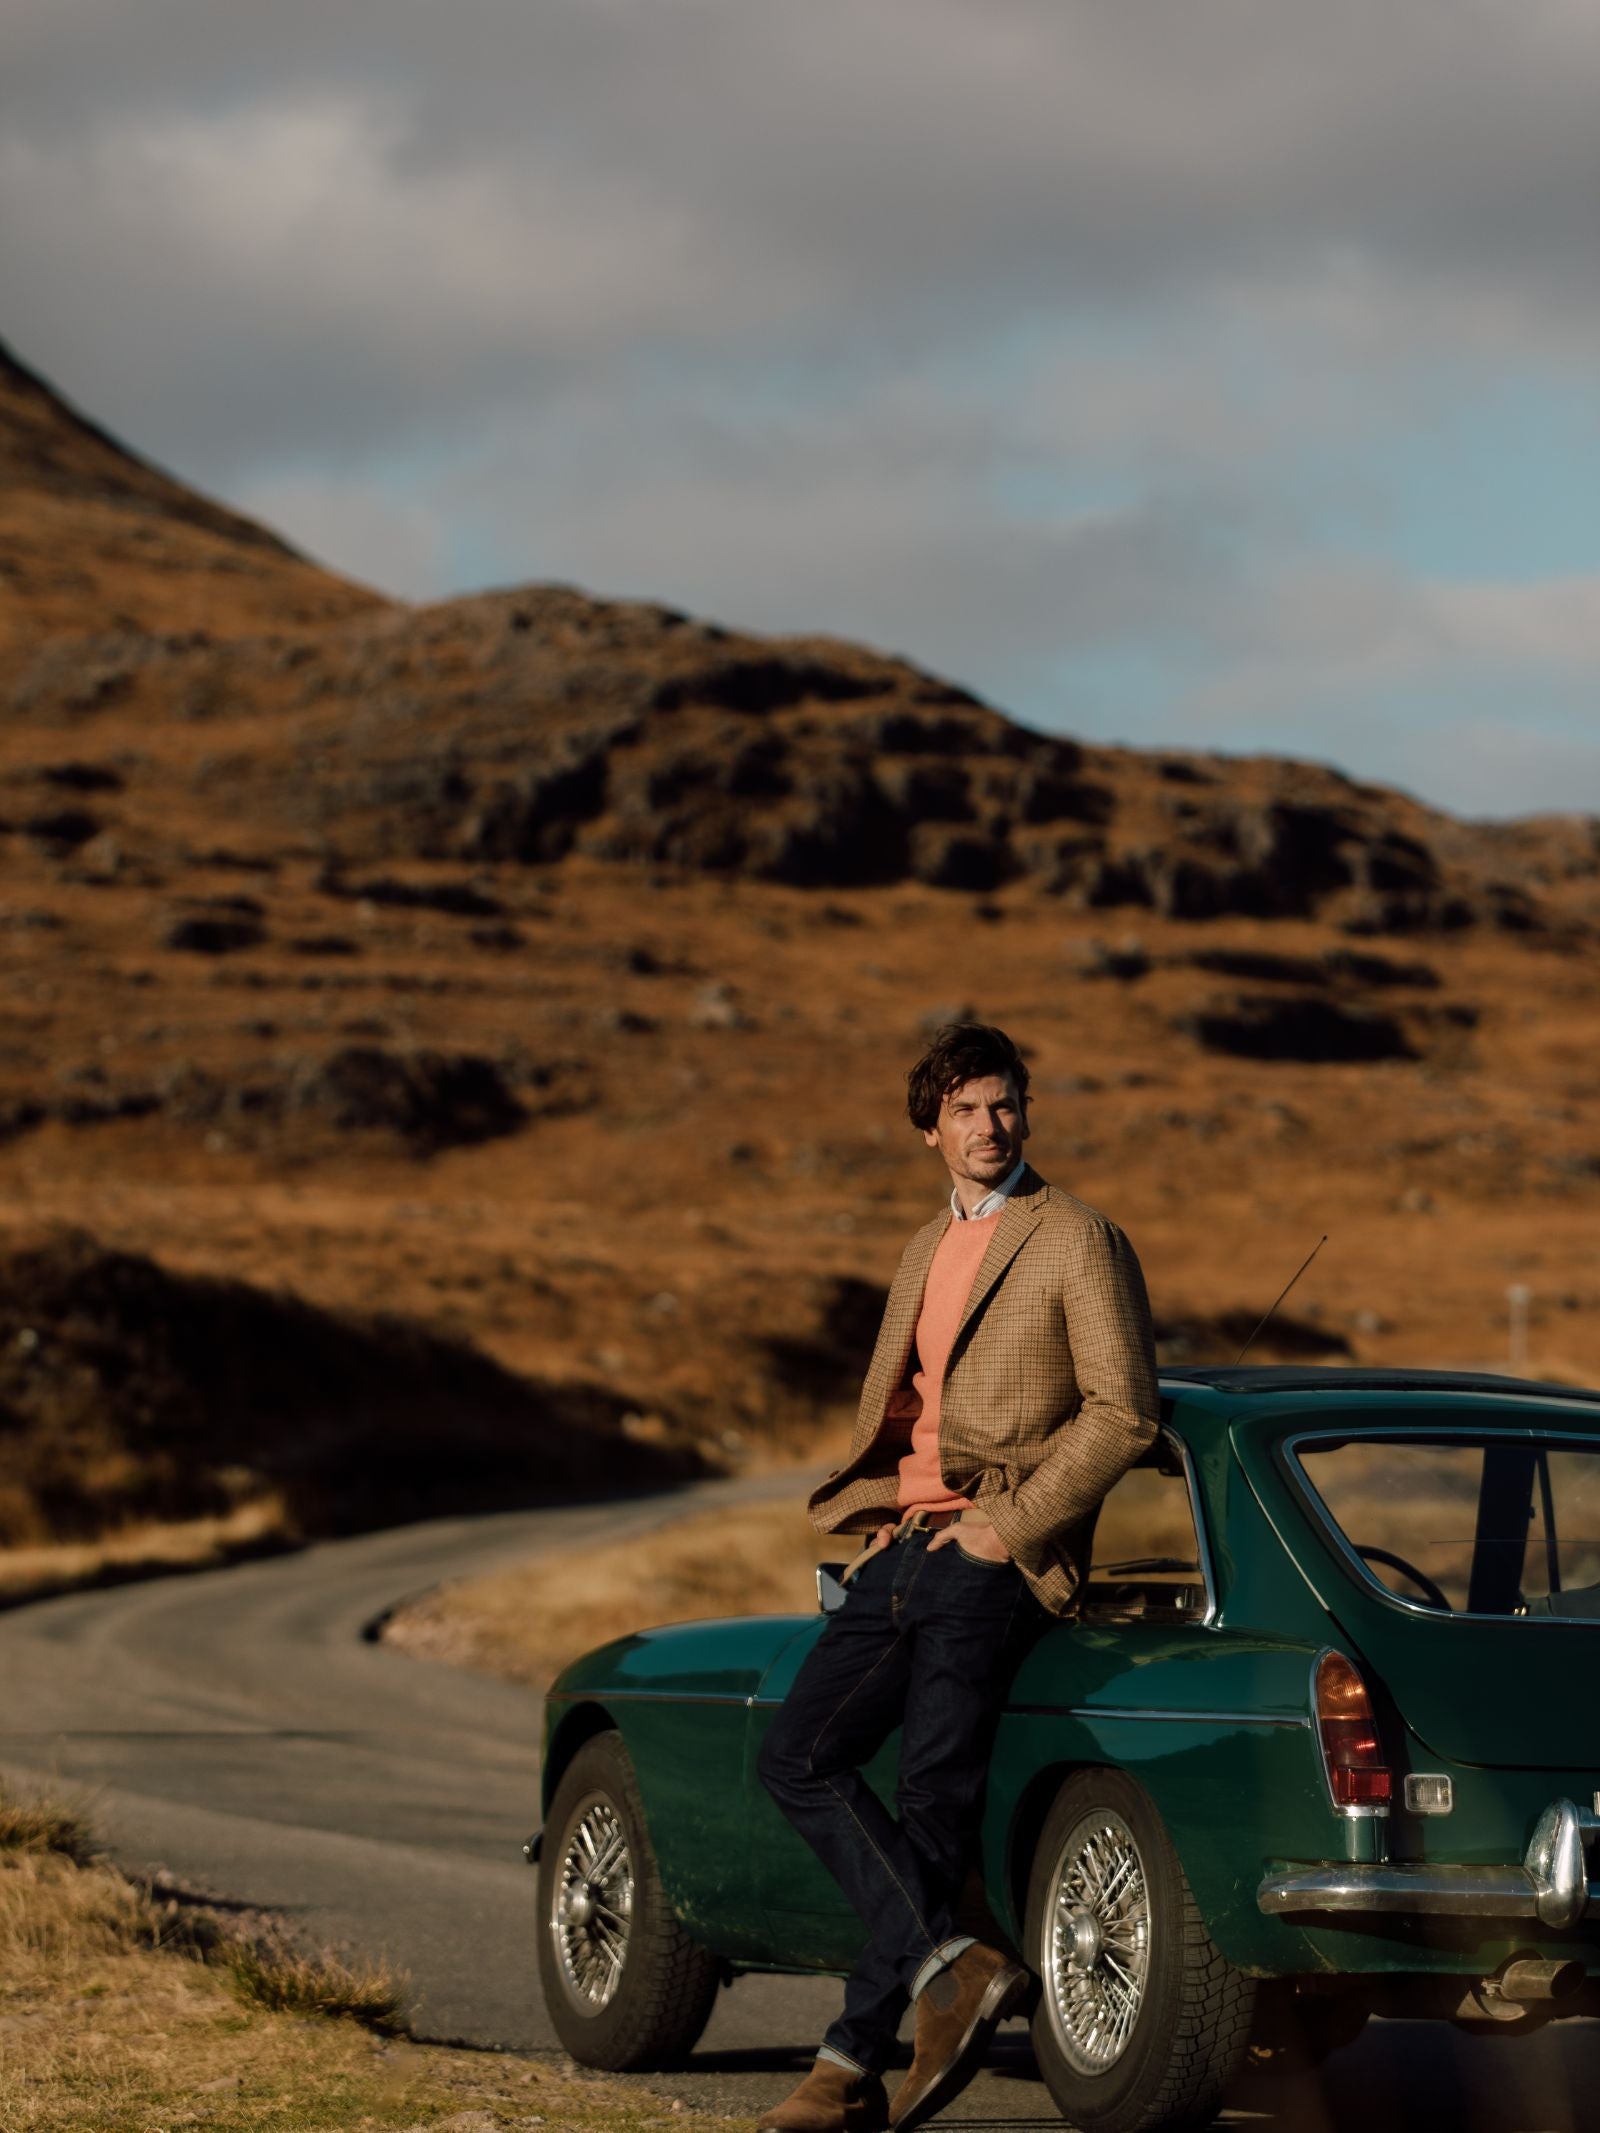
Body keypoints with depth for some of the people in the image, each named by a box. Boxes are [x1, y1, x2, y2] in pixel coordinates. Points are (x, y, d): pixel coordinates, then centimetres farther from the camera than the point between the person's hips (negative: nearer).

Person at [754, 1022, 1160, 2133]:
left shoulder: (1077, 1240, -2)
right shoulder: (924, 1253, 21)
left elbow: (1124, 1410, -10)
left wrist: (1009, 1523, -14)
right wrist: (867, 1508, 13)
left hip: (994, 1561, -8)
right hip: (902, 1546, 8)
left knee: (935, 1794, -11)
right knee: (798, 1758, -5)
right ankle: (949, 1966, -10)